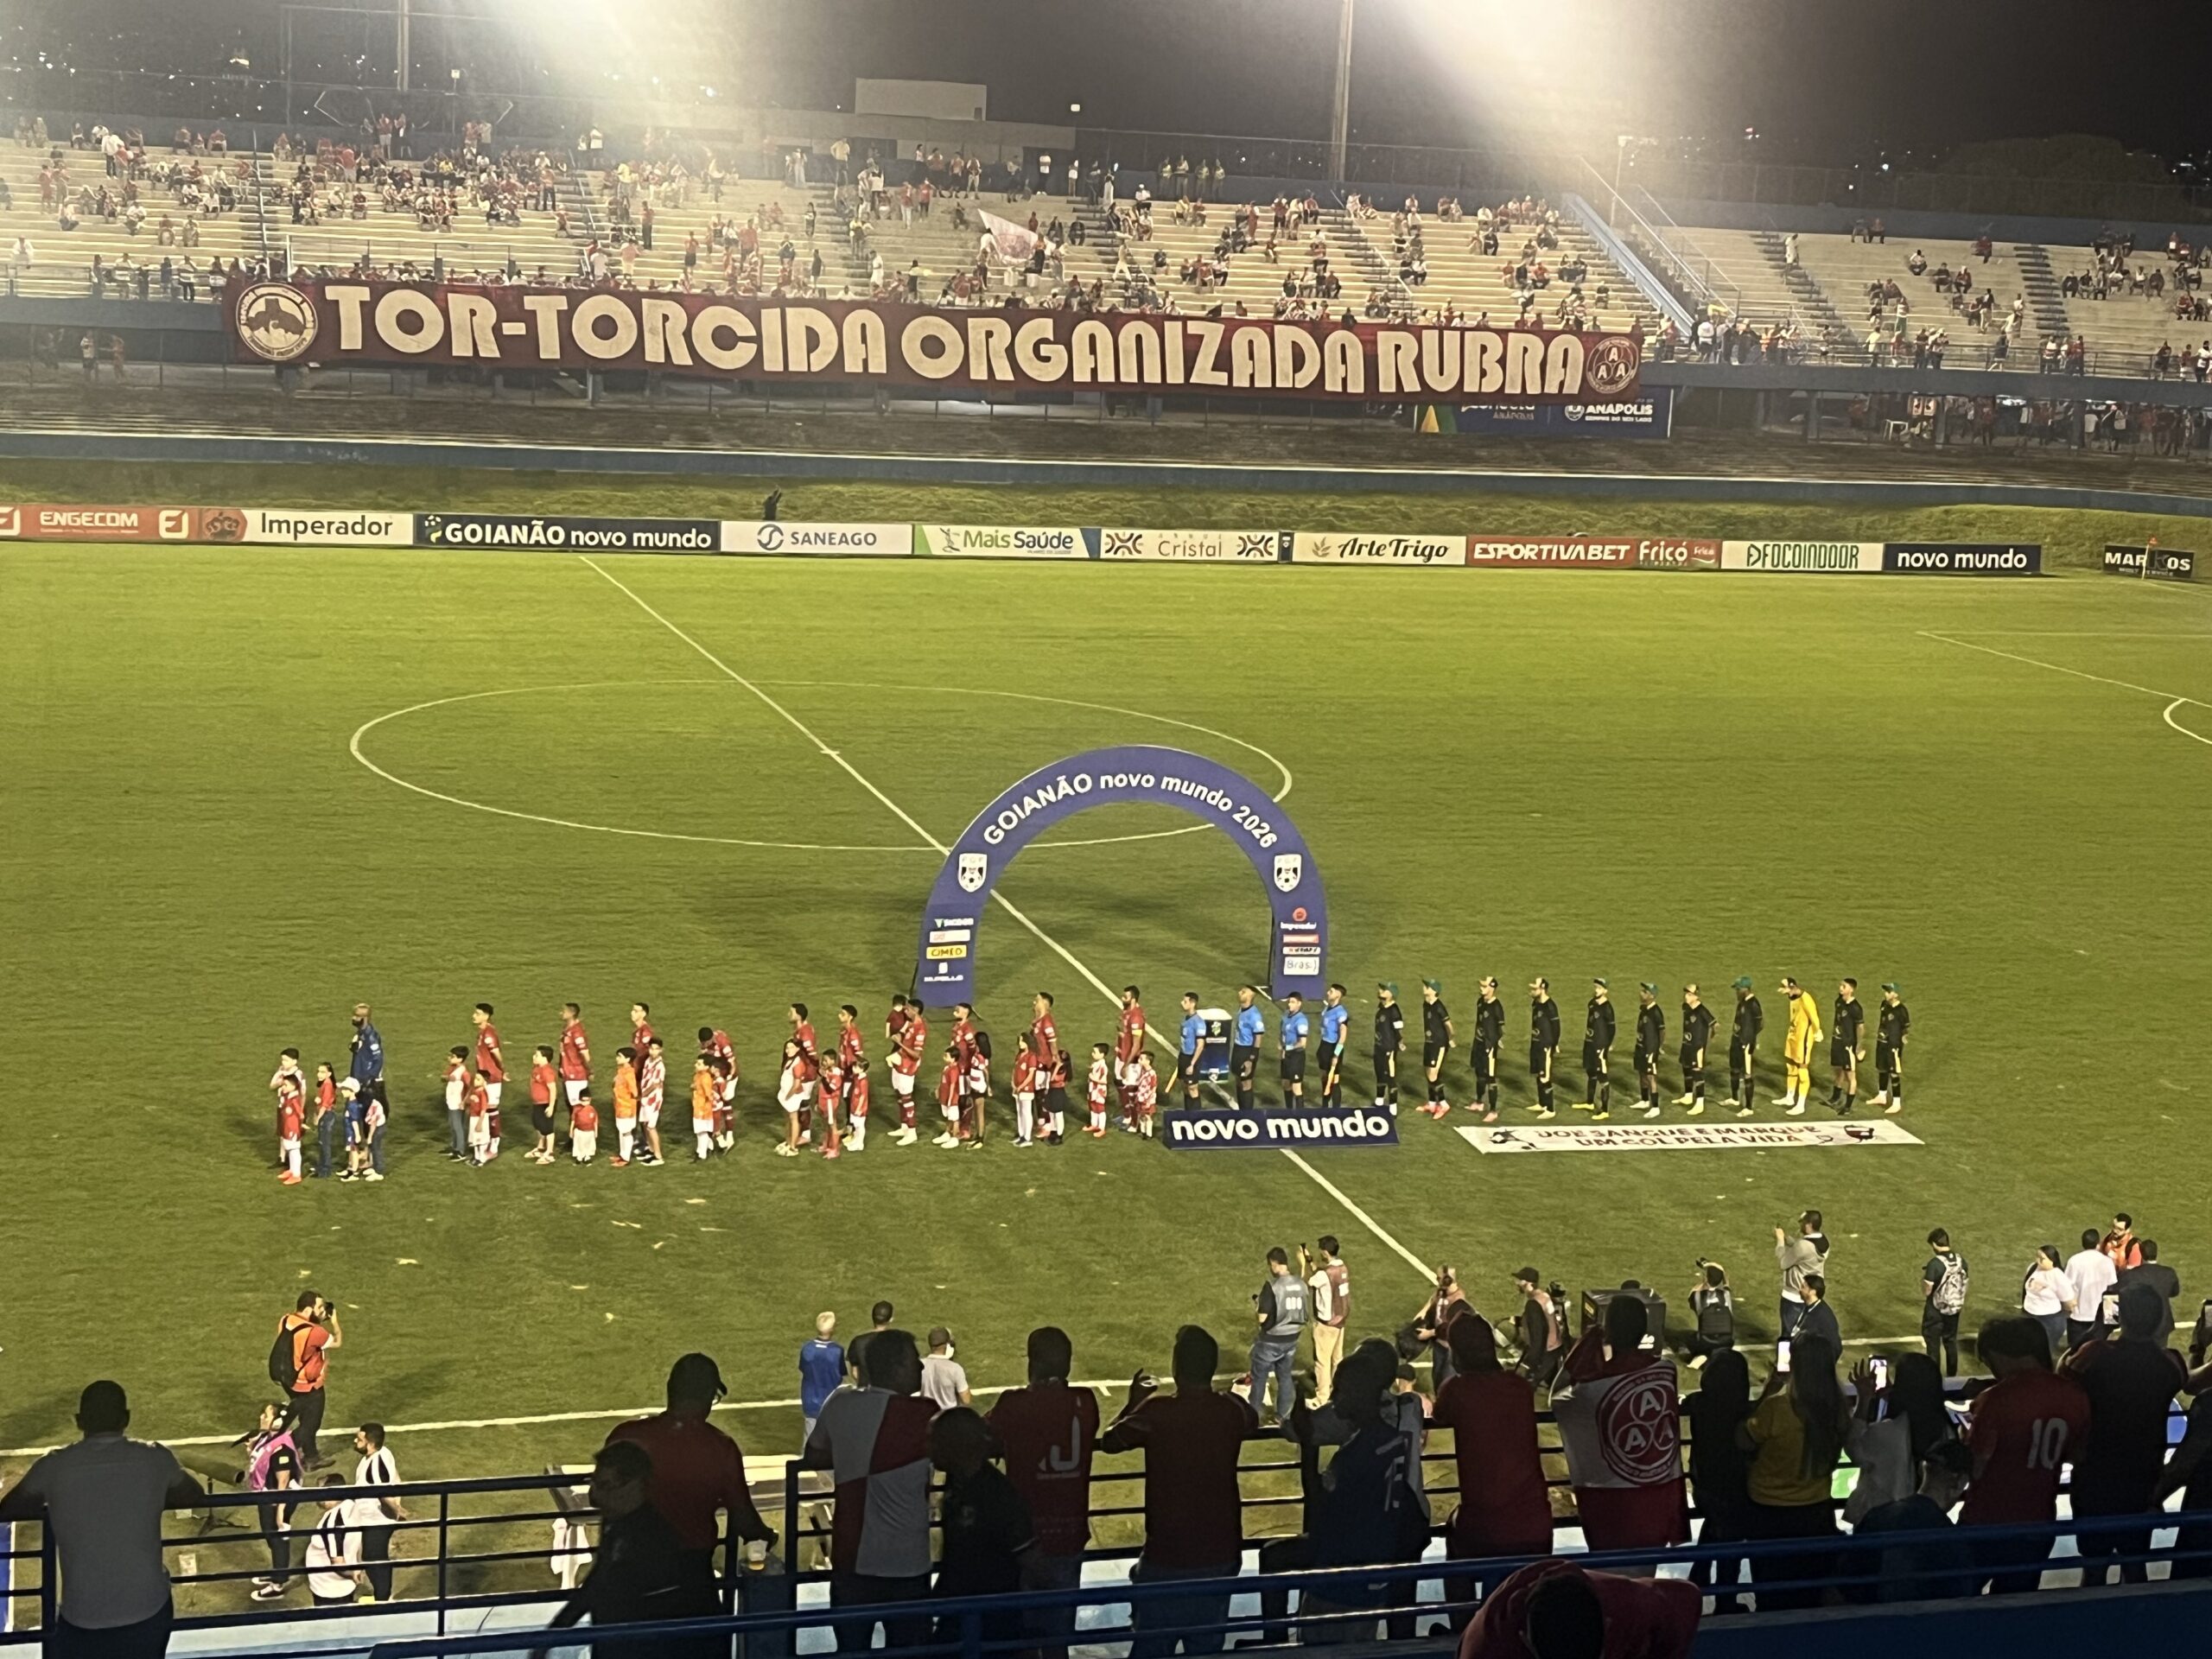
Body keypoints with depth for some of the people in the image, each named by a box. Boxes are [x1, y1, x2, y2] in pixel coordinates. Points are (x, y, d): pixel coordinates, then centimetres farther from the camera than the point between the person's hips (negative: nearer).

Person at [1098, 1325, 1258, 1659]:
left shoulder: (1156, 1411, -17)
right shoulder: (1233, 1410, -7)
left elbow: (1109, 1441, 1)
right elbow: (1253, 1423, 18)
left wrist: (1133, 1402, 18)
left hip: (1167, 1557, -3)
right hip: (1220, 1555, 3)